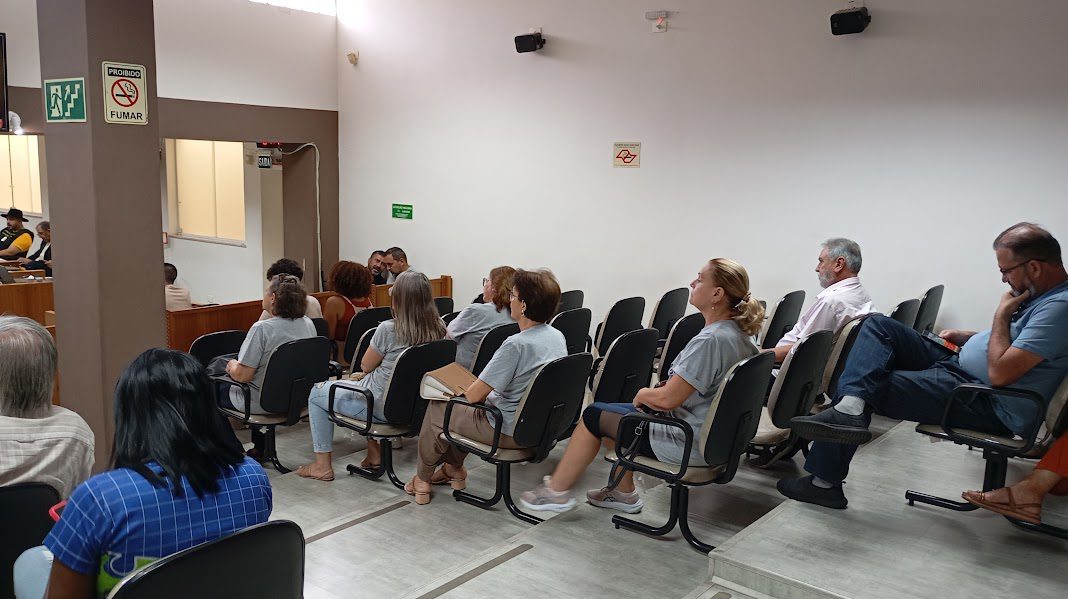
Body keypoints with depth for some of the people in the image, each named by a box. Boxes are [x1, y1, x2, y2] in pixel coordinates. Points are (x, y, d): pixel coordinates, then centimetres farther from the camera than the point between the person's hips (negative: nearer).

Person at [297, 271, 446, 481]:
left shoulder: (388, 329, -25)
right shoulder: (439, 329, -8)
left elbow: (365, 366, -8)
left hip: (381, 408, -7)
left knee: (317, 393, 16)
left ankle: (323, 465, 18)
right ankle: (374, 452, 30)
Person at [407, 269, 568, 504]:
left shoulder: (516, 345, -28)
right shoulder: (557, 336, -2)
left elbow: (473, 395, -22)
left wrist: (467, 390, 1)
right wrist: (486, 391, 14)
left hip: (509, 432, -8)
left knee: (436, 409, 15)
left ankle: (423, 479, 32)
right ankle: (454, 469, 38)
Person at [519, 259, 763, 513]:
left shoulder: (710, 340, -27)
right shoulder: (739, 334, 4)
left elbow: (667, 399, -26)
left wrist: (643, 394, -5)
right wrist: (655, 392, 7)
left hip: (688, 444, -9)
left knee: (594, 415, 4)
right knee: (614, 413, 21)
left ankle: (556, 491, 18)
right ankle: (623, 492, 26)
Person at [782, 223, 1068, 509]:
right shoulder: (1040, 293, 9)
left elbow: (1000, 373, -25)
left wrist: (1002, 314, -13)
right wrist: (965, 336, 14)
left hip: (987, 405, -10)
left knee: (874, 387, -12)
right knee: (878, 325, -1)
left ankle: (825, 481, -4)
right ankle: (851, 405, -27)